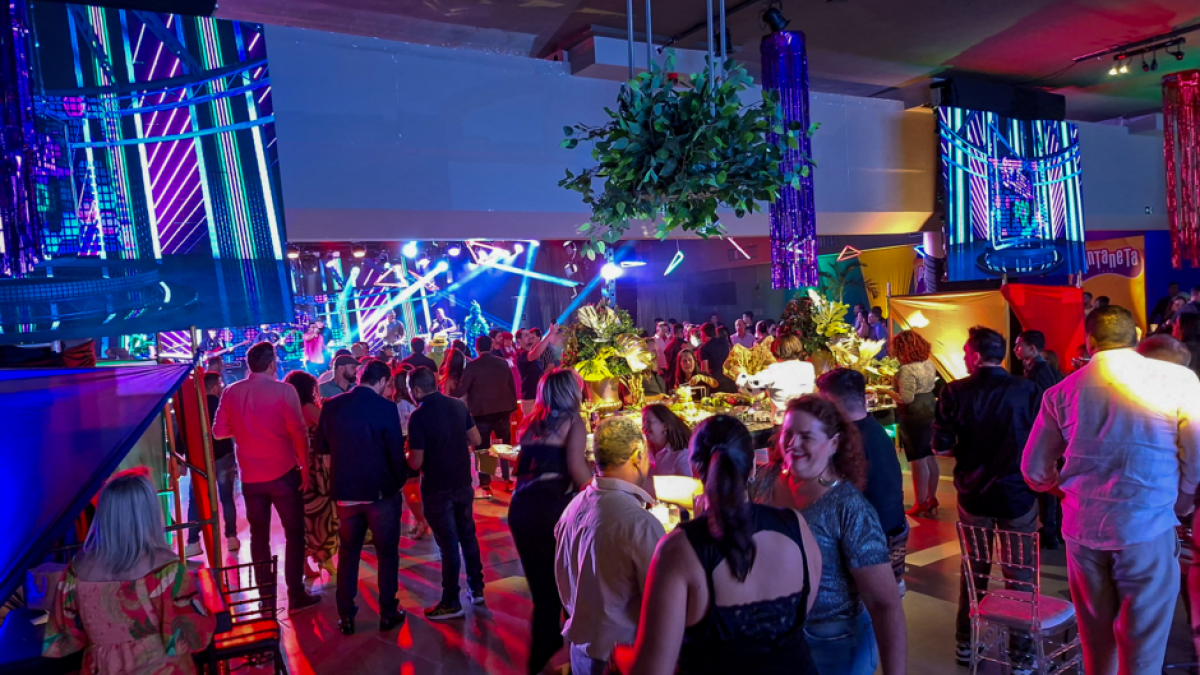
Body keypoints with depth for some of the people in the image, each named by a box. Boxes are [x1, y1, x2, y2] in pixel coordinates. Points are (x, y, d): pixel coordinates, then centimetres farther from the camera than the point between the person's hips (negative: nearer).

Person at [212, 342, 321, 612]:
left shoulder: (230, 392, 0)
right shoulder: (284, 390, -12)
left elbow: (219, 432, 6)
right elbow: (298, 432, -14)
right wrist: (305, 467, -5)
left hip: (250, 476, 4)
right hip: (283, 473, -4)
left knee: (259, 535, 13)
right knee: (294, 533, 7)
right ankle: (296, 595, 9)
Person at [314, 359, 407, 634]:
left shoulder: (332, 406, -2)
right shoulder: (385, 407, -15)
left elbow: (320, 445, 10)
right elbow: (396, 452, -15)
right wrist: (401, 480, 2)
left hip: (345, 491, 4)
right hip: (381, 491, -3)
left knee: (348, 552, 18)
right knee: (387, 552, 12)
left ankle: (345, 615, 22)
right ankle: (388, 613, 20)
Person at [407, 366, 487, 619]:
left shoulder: (418, 417, -18)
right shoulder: (459, 405, -2)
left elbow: (416, 463, -17)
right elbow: (475, 440, 6)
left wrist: (409, 454, 4)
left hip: (436, 489, -5)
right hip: (463, 482, 5)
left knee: (448, 543, 4)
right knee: (467, 535, 19)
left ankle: (451, 603, 15)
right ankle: (476, 588, 30)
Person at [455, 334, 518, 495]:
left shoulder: (472, 366, -11)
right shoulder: (503, 363, 3)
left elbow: (461, 390, -14)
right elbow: (512, 386, 8)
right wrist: (512, 406, 17)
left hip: (482, 412, -4)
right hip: (503, 410, 4)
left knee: (483, 449, 4)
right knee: (505, 446, 15)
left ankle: (485, 485, 3)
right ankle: (508, 481, 19)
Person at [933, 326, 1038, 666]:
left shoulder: (955, 392, -12)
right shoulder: (1027, 390, -11)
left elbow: (941, 447, -11)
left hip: (974, 494, 1)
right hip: (1018, 494, -1)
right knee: (1020, 574, 12)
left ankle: (966, 643, 28)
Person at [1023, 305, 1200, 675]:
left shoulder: (1063, 391, 3)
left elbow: (1035, 470, 6)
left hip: (1082, 528, 3)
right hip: (1147, 527, -3)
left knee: (1096, 637, 19)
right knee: (1143, 643, 8)